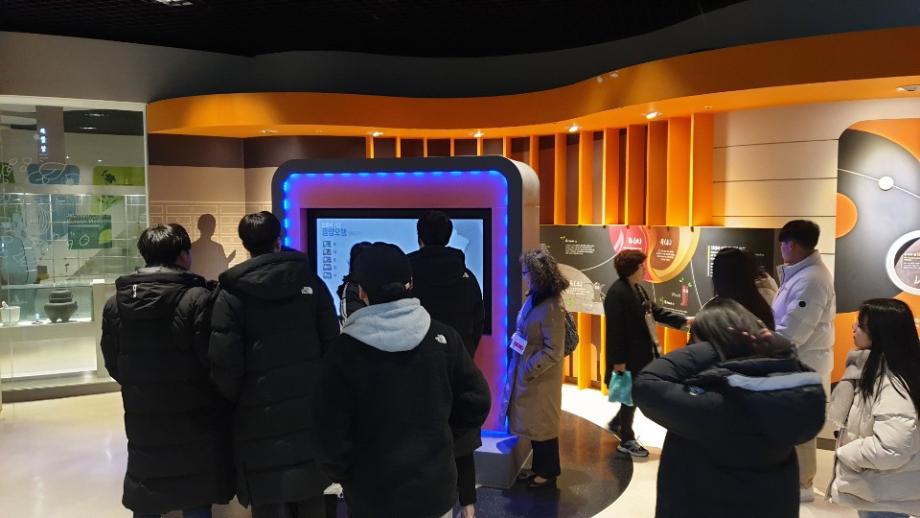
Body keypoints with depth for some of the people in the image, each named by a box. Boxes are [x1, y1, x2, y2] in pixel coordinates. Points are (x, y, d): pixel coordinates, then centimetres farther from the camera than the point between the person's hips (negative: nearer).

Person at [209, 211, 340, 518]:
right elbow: (332, 346, 2)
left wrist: (237, 401, 7)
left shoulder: (232, 293, -7)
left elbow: (225, 363, -11)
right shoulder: (311, 282, 2)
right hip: (310, 409, 3)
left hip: (260, 415, -3)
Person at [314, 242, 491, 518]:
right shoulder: (444, 337, -9)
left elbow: (332, 434, -12)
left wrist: (342, 476, 6)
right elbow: (477, 404, -4)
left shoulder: (344, 351, -15)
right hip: (435, 490, 2)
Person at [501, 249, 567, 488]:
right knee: (533, 424, 19)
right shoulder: (533, 299, 2)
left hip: (540, 378, -8)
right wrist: (514, 340, 2)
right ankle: (539, 468, 34)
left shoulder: (551, 308, -23)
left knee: (543, 425, 8)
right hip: (526, 374, 8)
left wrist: (528, 371, -18)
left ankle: (548, 473, 26)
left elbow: (553, 351, -22)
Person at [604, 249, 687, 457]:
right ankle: (626, 441, 20)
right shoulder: (617, 292, -21)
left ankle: (617, 423, 38)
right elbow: (615, 329, -22)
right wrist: (619, 360, -22)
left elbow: (655, 311, 15)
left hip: (641, 353, 9)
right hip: (628, 356, -9)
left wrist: (684, 321, 7)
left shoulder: (638, 289, 10)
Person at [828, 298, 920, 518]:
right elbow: (843, 414, 10)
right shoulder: (873, 366, 3)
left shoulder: (892, 384, -26)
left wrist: (843, 452, -19)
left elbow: (890, 449, -34)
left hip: (885, 497, -9)